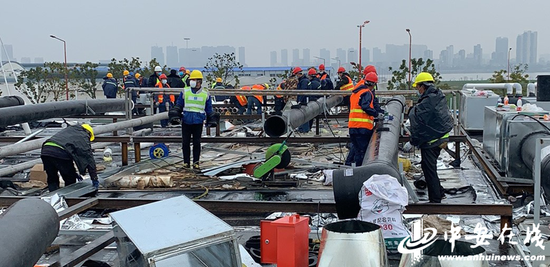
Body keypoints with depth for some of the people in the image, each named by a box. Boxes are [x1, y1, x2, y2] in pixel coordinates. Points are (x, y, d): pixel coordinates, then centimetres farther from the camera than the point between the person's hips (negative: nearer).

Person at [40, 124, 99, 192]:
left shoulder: (68, 130, 36)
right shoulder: (83, 136, 16)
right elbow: (89, 158, 11)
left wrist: (73, 173, 41)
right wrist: (94, 178, 13)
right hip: (60, 153, -6)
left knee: (52, 179, 19)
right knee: (70, 181, 11)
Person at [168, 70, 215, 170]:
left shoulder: (205, 94, 5)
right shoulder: (185, 92, 4)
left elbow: (209, 109, 14)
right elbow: (178, 105, 12)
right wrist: (175, 115, 2)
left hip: (198, 122, 0)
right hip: (186, 121, 1)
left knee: (197, 143, 3)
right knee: (185, 143, 3)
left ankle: (196, 162, 13)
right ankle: (186, 162, 14)